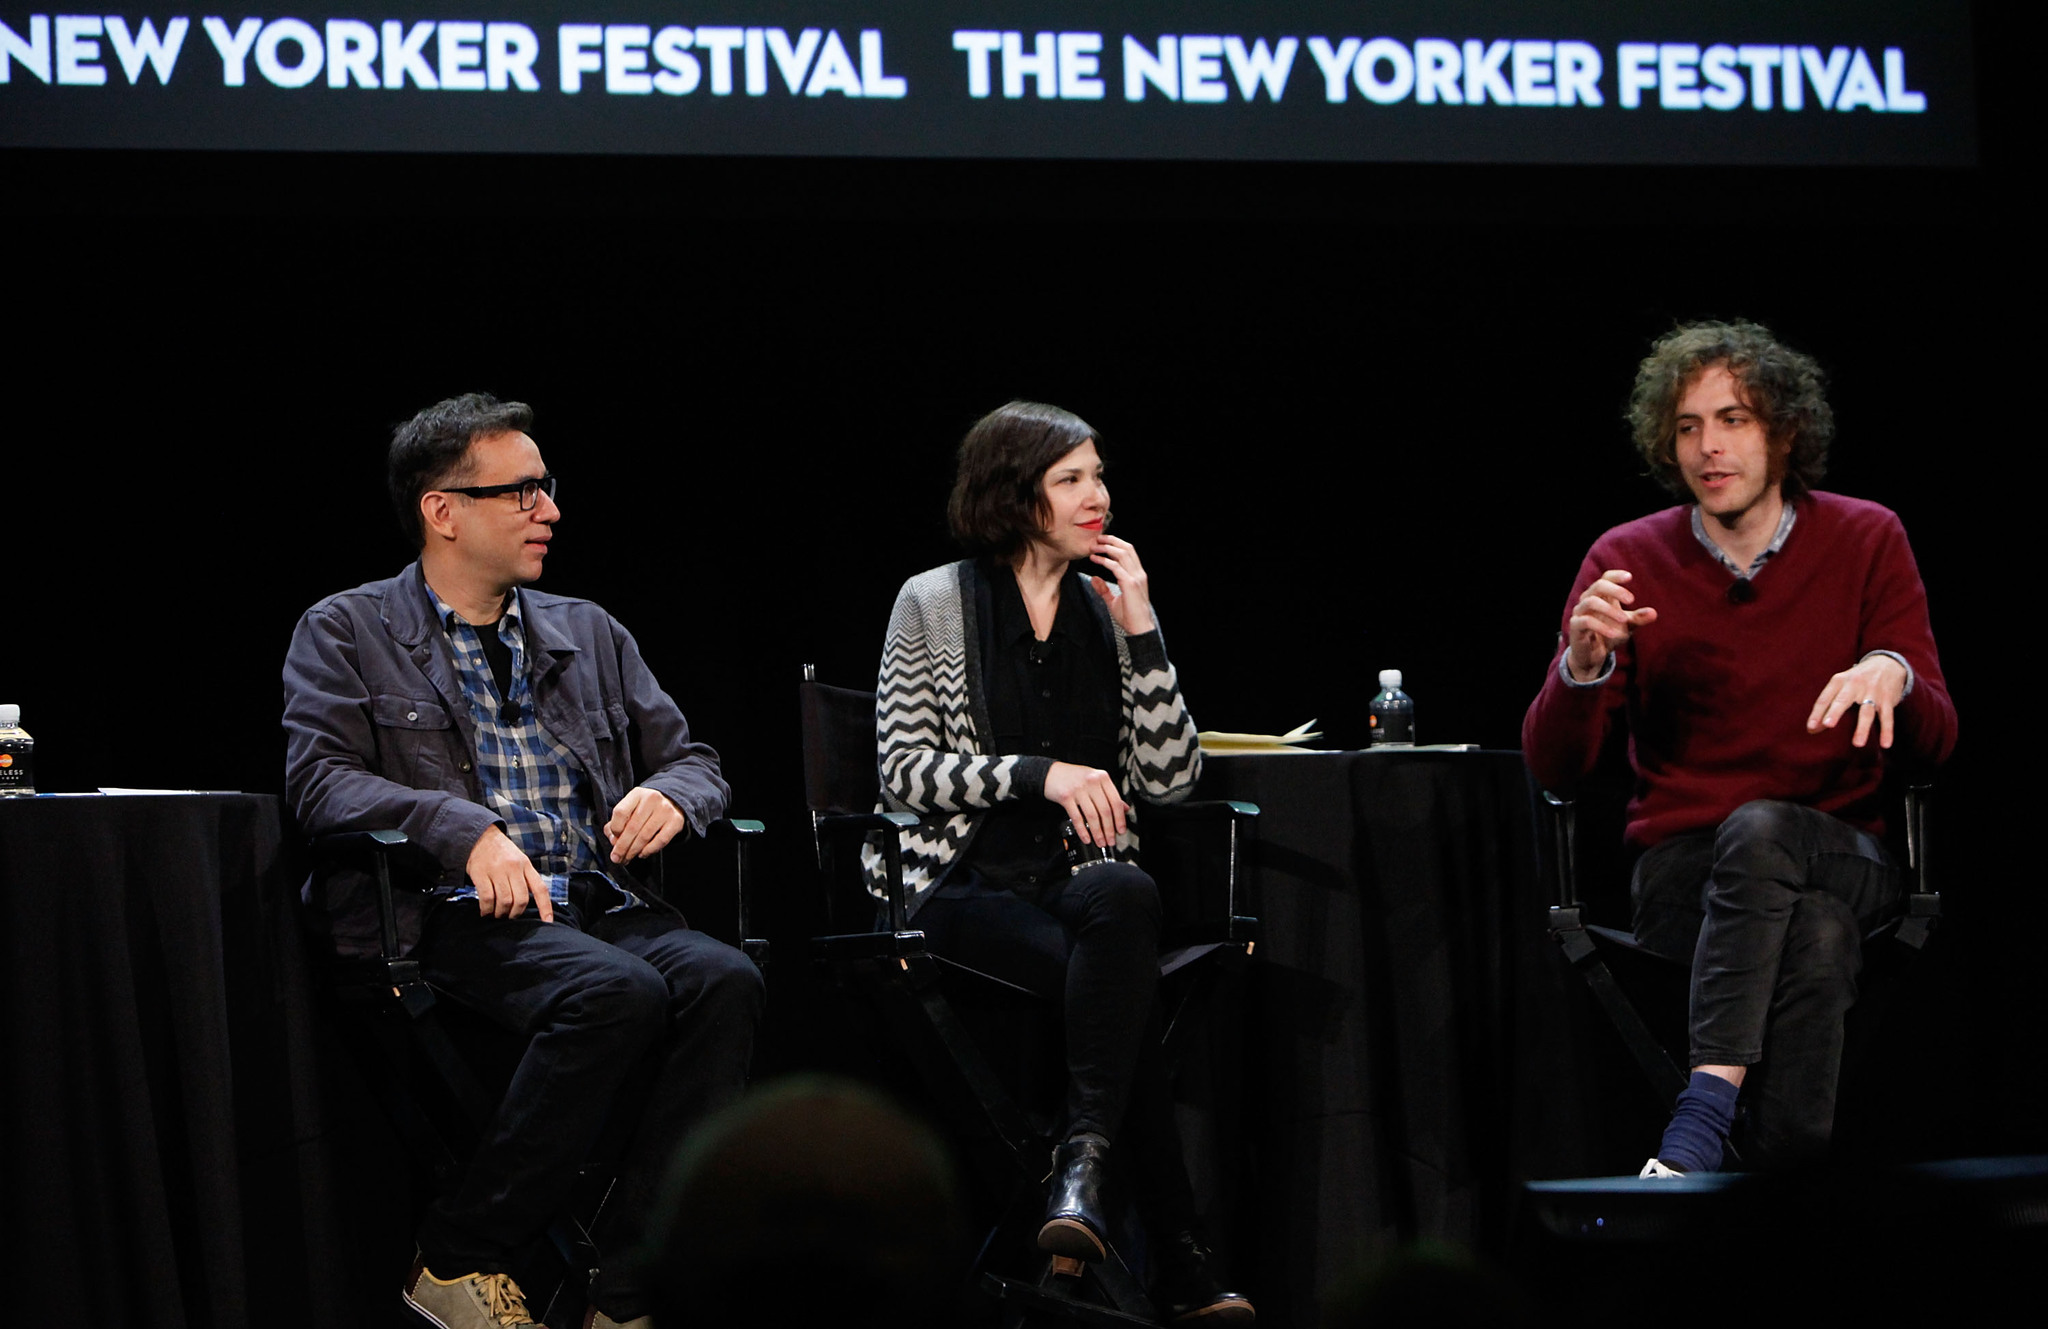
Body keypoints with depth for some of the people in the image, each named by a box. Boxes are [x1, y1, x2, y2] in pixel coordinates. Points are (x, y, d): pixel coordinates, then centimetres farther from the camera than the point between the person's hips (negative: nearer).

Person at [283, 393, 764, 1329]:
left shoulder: (588, 635, 23)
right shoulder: (345, 634, 7)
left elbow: (694, 761, 23)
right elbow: (318, 779, -7)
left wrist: (669, 795, -3)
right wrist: (465, 830, -22)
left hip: (595, 905, 5)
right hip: (452, 919, -5)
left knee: (723, 980, -27)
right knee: (617, 992, -35)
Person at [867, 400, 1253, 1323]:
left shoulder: (1108, 609, 12)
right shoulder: (934, 604, 3)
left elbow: (1171, 778, 5)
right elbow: (903, 775, -3)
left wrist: (1140, 632, -3)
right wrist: (1039, 775, -16)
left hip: (1087, 877, 3)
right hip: (968, 884, -3)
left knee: (1124, 899, -37)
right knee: (1120, 979, -33)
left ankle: (1083, 1163, -41)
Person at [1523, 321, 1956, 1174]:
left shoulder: (1866, 542, 4)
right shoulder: (1628, 562, 2)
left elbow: (1935, 741, -1)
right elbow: (1553, 769, -3)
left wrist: (1891, 674, -25)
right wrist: (1583, 663, -24)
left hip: (1845, 862, 0)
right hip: (1682, 871, 0)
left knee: (1764, 829, -37)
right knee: (1818, 935, -36)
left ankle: (1705, 1110, -48)